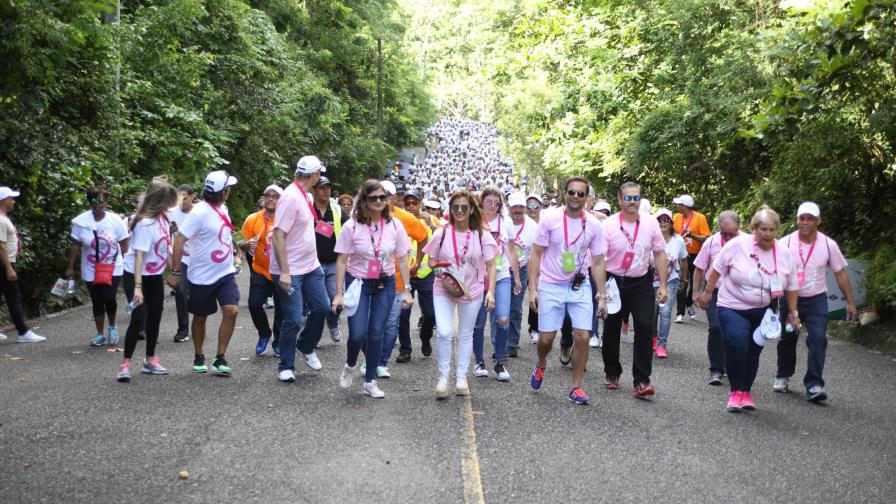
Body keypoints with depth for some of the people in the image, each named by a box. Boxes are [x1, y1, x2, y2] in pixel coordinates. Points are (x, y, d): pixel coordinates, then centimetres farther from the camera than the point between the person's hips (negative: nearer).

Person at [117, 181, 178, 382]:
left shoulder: (162, 217, -2)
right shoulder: (145, 223, -25)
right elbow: (139, 255, -28)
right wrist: (137, 287, -33)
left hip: (156, 275, 8)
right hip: (136, 274, -7)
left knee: (155, 317, 11)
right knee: (139, 318, -13)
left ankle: (150, 360, 24)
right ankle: (125, 363, -1)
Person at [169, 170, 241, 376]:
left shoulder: (222, 208, 5)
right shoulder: (200, 212, -19)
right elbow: (179, 240, -19)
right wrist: (175, 272, -19)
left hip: (225, 273, 5)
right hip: (203, 277, -5)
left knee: (232, 311, -10)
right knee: (200, 318, 10)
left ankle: (220, 359, 0)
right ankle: (198, 358, 31)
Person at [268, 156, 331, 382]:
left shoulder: (305, 196, 8)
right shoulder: (291, 197, -20)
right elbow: (278, 236, -24)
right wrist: (284, 272, -26)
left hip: (311, 266, 9)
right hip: (291, 271, -9)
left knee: (321, 307, 12)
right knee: (293, 320, -2)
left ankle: (307, 347, 35)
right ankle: (286, 368, 13)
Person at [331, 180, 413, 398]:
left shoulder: (394, 225, -4)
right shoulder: (352, 226, -11)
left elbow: (402, 259, 2)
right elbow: (342, 261, -7)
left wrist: (406, 290, -1)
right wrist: (339, 293, -10)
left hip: (385, 284, 2)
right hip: (358, 283, -2)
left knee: (376, 333, 4)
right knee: (358, 334, -9)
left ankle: (370, 381, 18)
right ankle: (350, 366, 24)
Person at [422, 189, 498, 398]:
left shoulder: (482, 235, -4)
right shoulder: (442, 233, -3)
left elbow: (491, 265, -1)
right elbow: (432, 261, 6)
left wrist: (491, 291, -10)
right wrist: (441, 271, -15)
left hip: (472, 291, 1)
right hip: (444, 290, -1)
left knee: (465, 335, 12)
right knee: (444, 333, -13)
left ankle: (461, 377, 24)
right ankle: (443, 376, 3)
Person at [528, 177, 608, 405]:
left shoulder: (594, 225, -2)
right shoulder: (550, 220, -8)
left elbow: (598, 263, 4)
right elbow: (536, 255, -4)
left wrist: (602, 296, 2)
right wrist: (532, 288, -10)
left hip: (580, 287, 2)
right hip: (550, 287, -1)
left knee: (582, 337, -7)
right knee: (546, 338, 1)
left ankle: (576, 387, 9)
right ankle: (541, 364, 36)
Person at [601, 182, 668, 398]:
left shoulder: (650, 222, -1)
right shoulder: (609, 224, -9)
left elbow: (660, 254, 5)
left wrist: (663, 286, 1)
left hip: (641, 283, 1)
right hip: (614, 282, -1)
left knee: (645, 328, -11)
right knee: (611, 331, 9)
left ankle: (641, 380, -8)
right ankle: (612, 374, 30)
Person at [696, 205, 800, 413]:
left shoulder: (784, 255, -2)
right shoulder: (738, 245, -13)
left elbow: (791, 287, 8)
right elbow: (717, 269, -3)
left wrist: (793, 314, 10)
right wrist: (707, 292, 1)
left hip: (763, 312, 3)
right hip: (733, 308, -3)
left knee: (753, 352, 8)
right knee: (736, 347, -19)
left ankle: (746, 392, 25)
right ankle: (736, 392, -2)